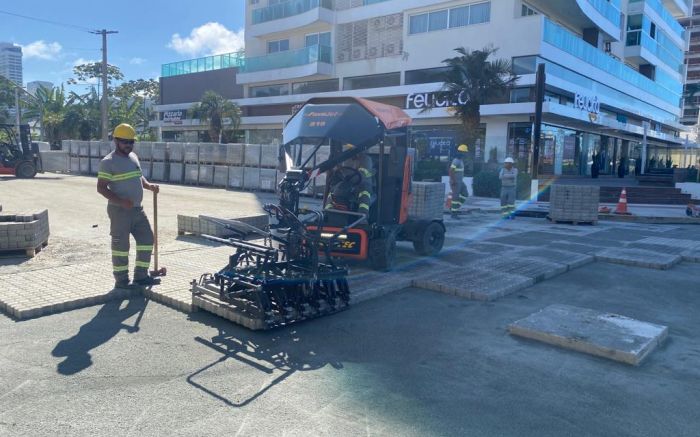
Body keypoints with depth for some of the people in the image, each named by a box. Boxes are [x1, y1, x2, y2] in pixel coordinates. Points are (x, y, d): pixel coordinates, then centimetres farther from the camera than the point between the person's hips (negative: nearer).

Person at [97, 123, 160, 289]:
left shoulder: (134, 157, 12)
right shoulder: (108, 162, -11)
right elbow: (101, 188, -14)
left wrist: (149, 185, 4)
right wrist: (121, 201, -24)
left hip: (137, 209, 8)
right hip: (119, 210, -8)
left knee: (147, 239, 9)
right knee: (120, 245, 2)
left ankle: (141, 276, 19)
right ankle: (121, 280, 14)